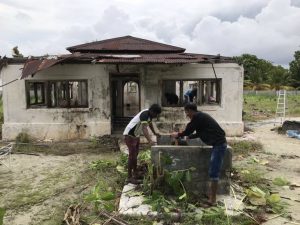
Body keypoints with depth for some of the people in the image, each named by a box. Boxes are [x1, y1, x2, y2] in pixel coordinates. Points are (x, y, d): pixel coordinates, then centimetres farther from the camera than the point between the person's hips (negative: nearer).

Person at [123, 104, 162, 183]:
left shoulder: (149, 114, 0)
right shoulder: (144, 114, -29)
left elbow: (150, 123, 21)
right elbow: (144, 129, -42)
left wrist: (154, 133, 27)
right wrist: (150, 141, -51)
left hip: (136, 135, 10)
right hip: (129, 135, -10)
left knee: (135, 155, 17)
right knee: (132, 156, -8)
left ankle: (135, 173, 30)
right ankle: (130, 177, 0)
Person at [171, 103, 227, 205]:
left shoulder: (197, 117, -11)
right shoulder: (201, 116, 18)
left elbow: (188, 131, -4)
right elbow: (199, 133, 30)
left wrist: (178, 134, 13)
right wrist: (188, 137, 38)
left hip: (219, 144, -10)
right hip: (218, 144, 10)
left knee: (213, 173, -6)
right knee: (213, 172, 15)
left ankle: (212, 200, 1)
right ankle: (210, 195, 23)